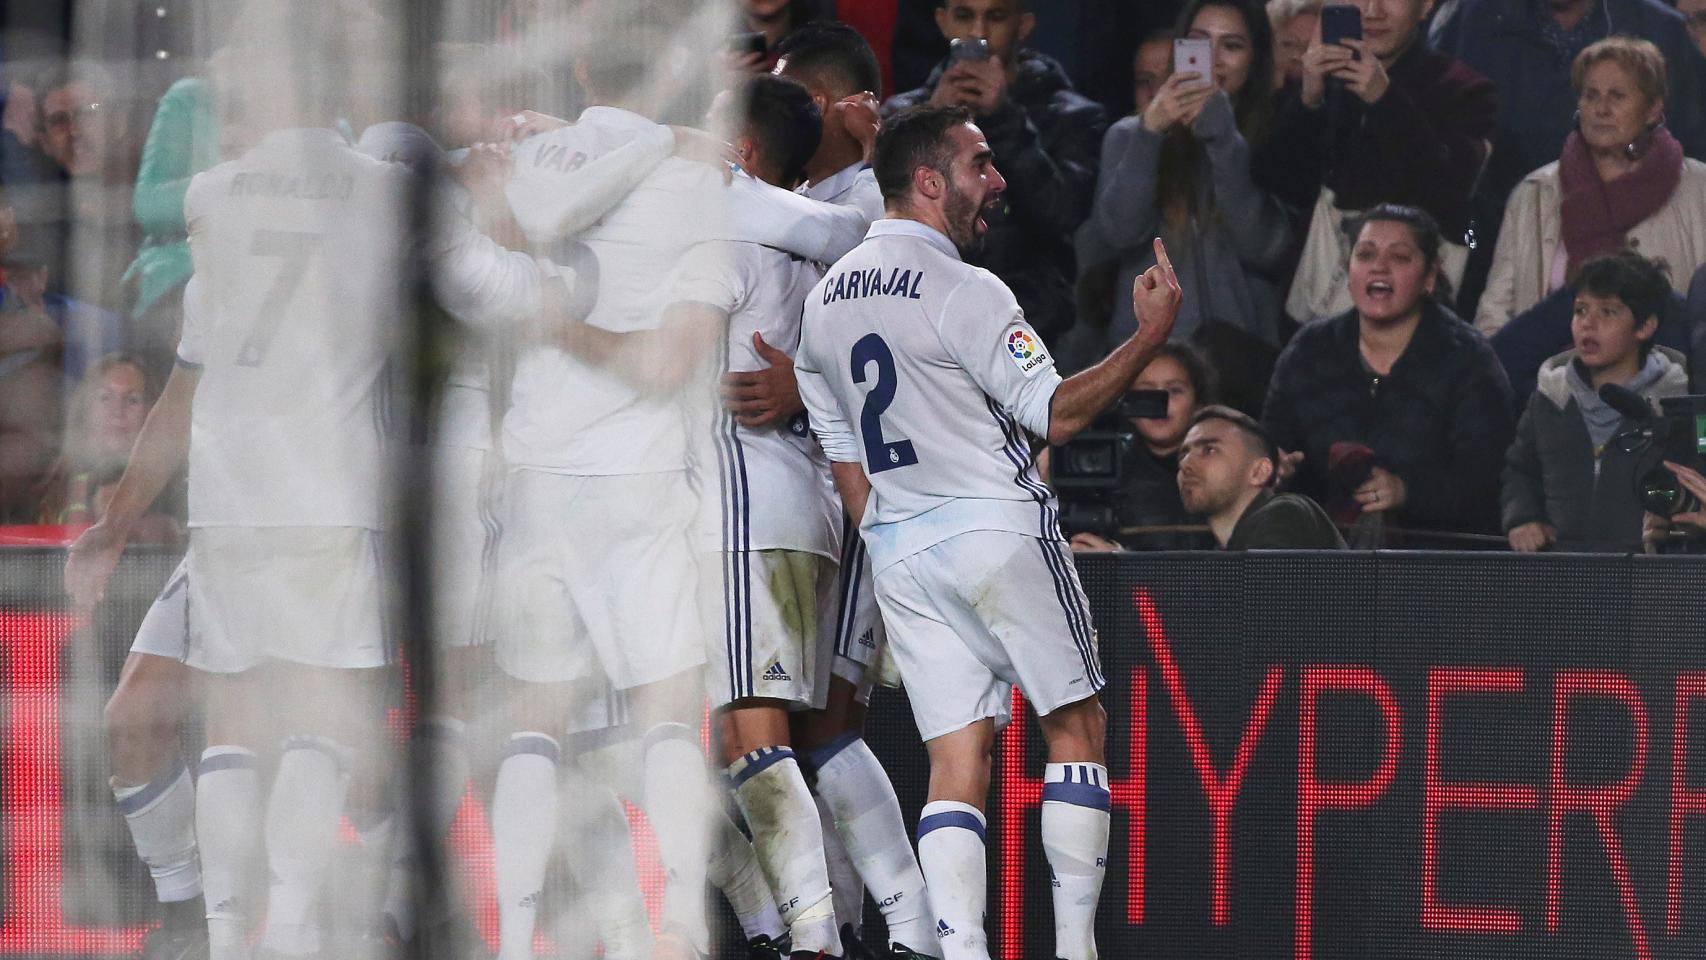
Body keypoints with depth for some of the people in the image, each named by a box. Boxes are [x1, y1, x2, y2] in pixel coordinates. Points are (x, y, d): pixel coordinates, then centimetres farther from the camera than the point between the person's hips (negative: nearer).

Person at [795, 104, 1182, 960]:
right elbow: (1057, 413, -15)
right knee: (1075, 724, 7)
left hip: (898, 551, 6)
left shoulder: (824, 301, 10)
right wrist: (1151, 336, -10)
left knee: (956, 756, 2)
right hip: (998, 531, -6)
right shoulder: (963, 292, -14)